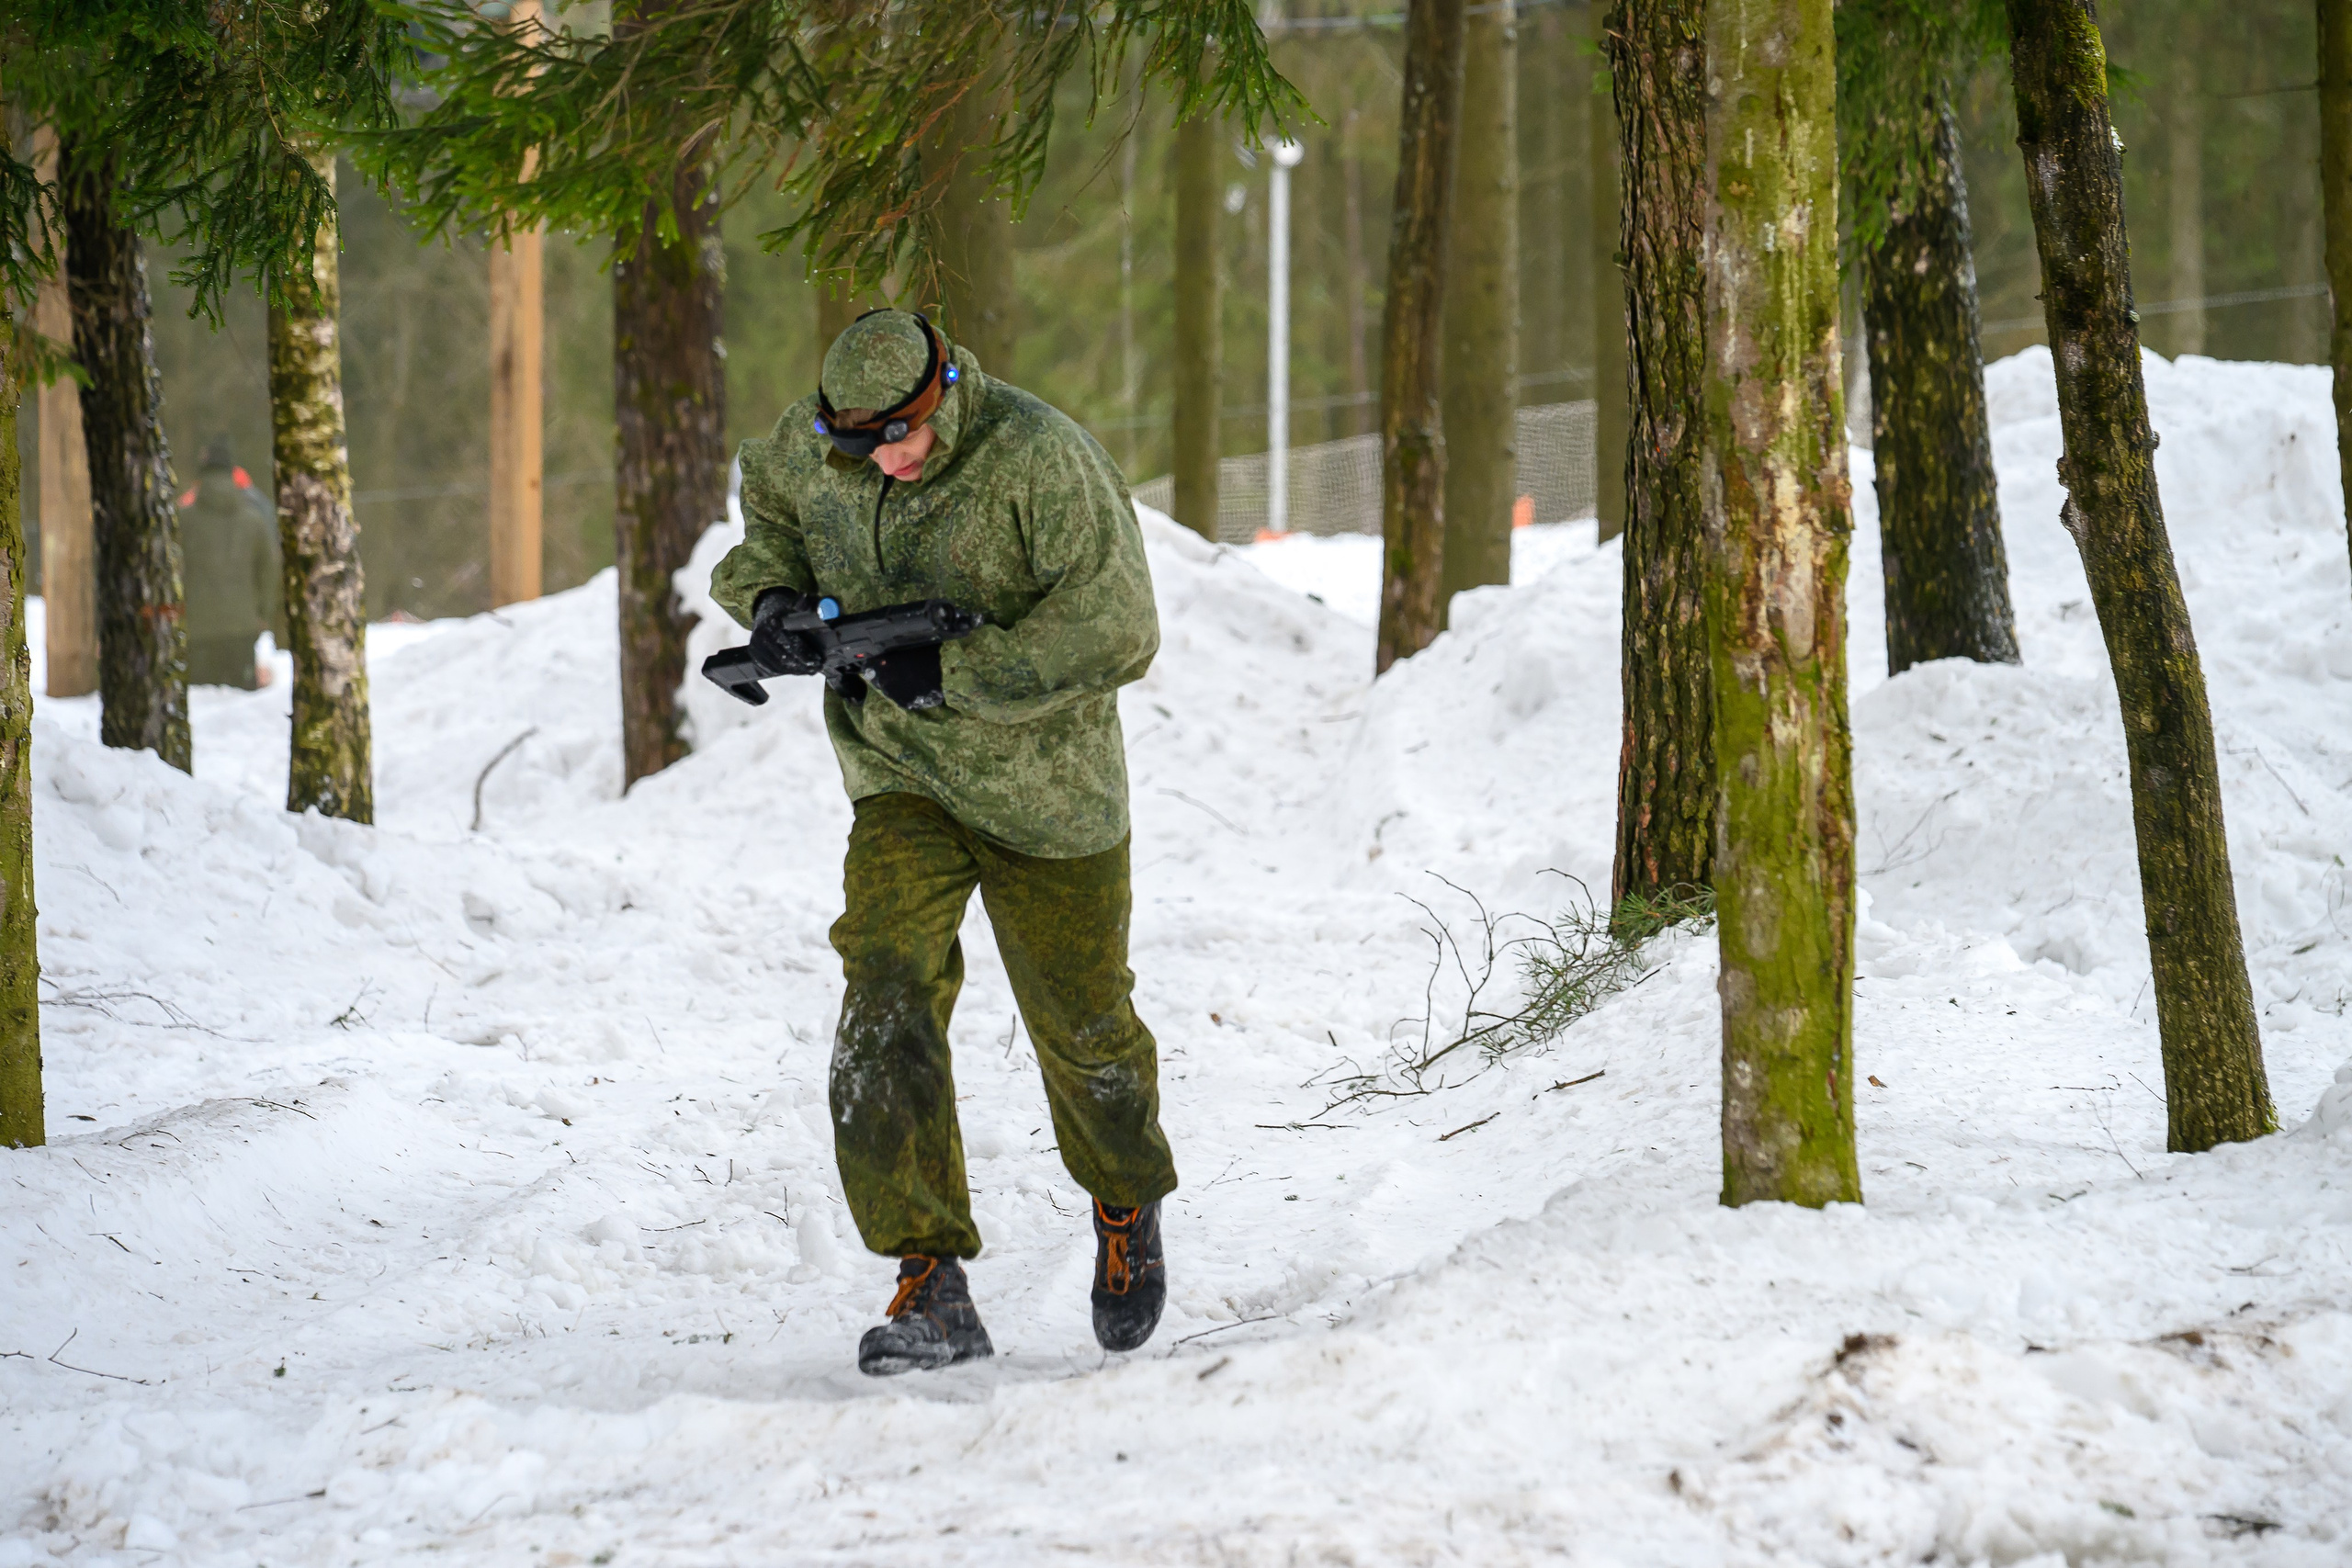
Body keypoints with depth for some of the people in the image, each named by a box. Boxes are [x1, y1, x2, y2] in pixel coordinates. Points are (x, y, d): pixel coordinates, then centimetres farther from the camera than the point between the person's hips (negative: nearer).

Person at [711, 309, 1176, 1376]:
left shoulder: (1040, 465, -24)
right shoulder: (811, 448, -8)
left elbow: (1116, 634, -26)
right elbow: (770, 507, 16)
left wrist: (955, 673, -30)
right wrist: (772, 597, -5)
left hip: (1043, 786, -3)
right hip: (901, 777, 3)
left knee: (1082, 1027, 11)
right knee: (888, 993, -19)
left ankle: (1128, 1205, 45)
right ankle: (931, 1288, -21)